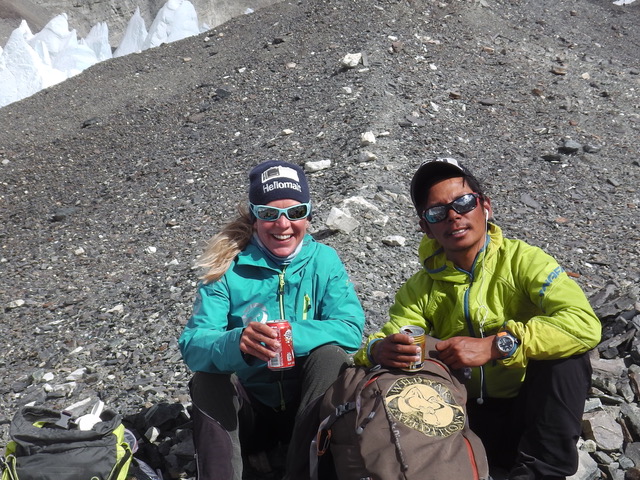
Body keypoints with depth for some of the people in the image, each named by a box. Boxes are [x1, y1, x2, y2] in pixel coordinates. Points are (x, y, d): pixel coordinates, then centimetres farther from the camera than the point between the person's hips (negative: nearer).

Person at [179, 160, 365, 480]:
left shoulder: (324, 260, -5)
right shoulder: (229, 267, -9)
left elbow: (352, 329, -18)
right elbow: (192, 344, -20)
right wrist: (237, 343, -43)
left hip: (309, 405, 1)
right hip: (248, 412, 0)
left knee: (330, 352, -25)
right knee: (208, 377, -27)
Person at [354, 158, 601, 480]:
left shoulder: (521, 260, -11)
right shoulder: (421, 288, 1)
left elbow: (585, 325, -26)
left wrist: (494, 346, -34)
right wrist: (377, 351, -34)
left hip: (529, 411, -2)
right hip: (468, 414, 2)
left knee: (566, 353, -29)